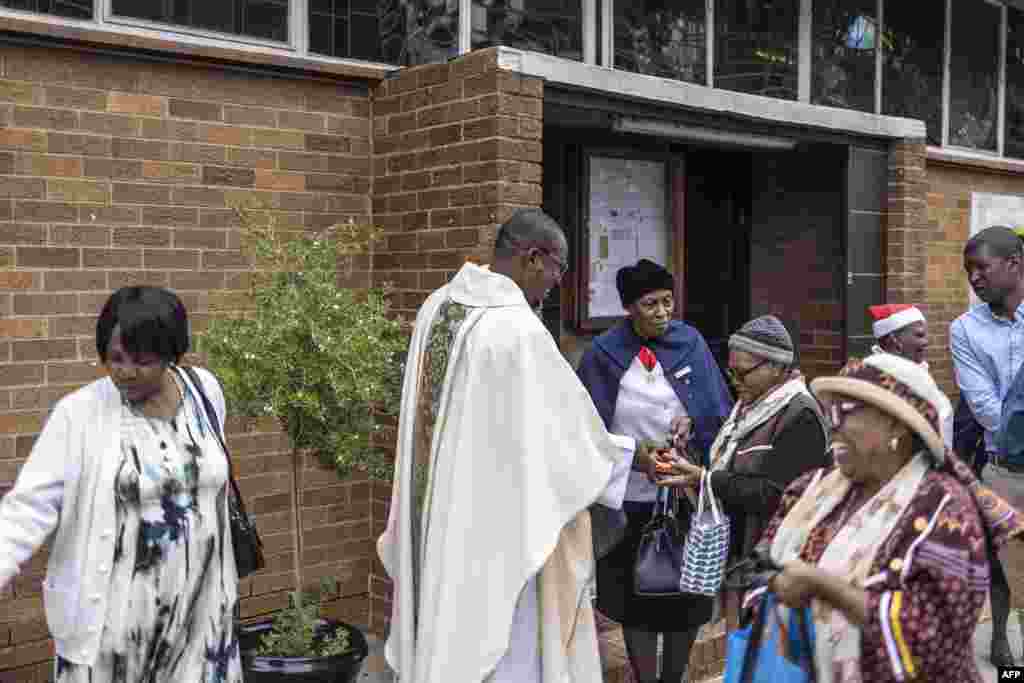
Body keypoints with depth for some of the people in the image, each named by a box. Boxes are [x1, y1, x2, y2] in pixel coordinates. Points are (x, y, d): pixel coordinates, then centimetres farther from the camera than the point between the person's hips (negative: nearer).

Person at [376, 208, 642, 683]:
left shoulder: (437, 305, 2)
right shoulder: (519, 329, -23)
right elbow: (565, 433, -14)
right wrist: (639, 456, 1)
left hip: (437, 515, 8)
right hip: (496, 519, -8)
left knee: (446, 632, 18)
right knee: (497, 643, 7)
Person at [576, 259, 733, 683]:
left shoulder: (690, 343, -2)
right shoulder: (603, 354, -6)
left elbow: (720, 408, 0)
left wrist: (692, 420, -20)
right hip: (628, 498, -1)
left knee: (684, 596, 12)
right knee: (635, 598, 8)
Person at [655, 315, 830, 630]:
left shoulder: (800, 416, -14)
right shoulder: (748, 408, 14)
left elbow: (772, 494, -19)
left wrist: (704, 479, -19)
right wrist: (690, 472, 0)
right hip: (735, 554, 8)